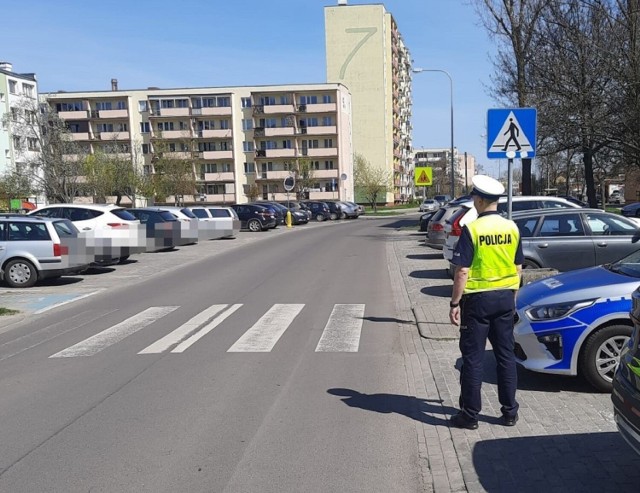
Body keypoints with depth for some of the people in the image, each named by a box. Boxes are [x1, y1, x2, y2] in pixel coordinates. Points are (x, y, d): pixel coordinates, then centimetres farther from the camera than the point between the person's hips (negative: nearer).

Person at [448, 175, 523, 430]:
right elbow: (518, 268, 9)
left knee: (473, 358, 3)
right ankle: (510, 411, 21)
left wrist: (454, 303, -9)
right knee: (505, 355, 13)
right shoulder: (512, 228, 3)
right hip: (505, 298, 5)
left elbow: (462, 271, -16)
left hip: (478, 299, -5)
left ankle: (470, 414, 10)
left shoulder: (471, 229, -15)